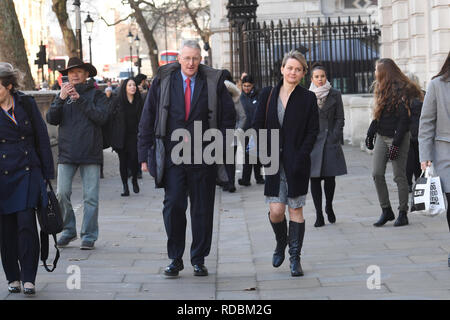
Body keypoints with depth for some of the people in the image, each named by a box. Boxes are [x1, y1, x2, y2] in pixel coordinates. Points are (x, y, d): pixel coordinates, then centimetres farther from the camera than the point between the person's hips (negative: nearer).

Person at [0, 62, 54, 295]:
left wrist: (47, 173, 4)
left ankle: (28, 278, -5)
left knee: (26, 223, -10)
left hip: (28, 172, -1)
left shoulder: (26, 104, 3)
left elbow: (42, 138, 7)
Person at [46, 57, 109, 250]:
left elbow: (102, 117, -10)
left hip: (90, 153, -2)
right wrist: (61, 99, -12)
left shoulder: (96, 95, 6)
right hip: (66, 154, 2)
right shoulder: (63, 95, 14)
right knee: (62, 194, -6)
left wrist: (80, 99, -13)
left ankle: (89, 236, 6)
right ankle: (68, 231, 12)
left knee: (90, 197, -3)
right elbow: (51, 119, 2)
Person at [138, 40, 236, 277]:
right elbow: (147, 118, 6)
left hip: (203, 155, 0)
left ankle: (199, 260, 17)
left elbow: (228, 116, 10)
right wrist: (144, 153, 2)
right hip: (171, 154, 0)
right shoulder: (163, 81, 4)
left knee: (202, 209, 5)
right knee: (173, 205, -6)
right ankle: (175, 259, 7)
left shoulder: (214, 82, 3)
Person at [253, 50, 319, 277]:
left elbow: (312, 132, 0)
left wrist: (300, 157, -10)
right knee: (276, 211, -5)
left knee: (296, 209, 1)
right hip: (274, 163, 1)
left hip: (297, 164, -1)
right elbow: (258, 126, 9)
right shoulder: (268, 95, 7)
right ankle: (281, 243, 26)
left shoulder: (308, 98, 2)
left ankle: (295, 258, 11)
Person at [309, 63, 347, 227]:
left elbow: (340, 119, 4)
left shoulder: (335, 95, 5)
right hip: (312, 142, 1)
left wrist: (335, 138, -6)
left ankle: (329, 207, 23)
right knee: (315, 178, -2)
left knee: (330, 177, 0)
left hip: (330, 141, 0)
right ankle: (319, 214, 4)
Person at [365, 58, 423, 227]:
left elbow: (404, 119, -16)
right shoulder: (381, 88, 15)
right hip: (381, 137, 8)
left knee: (399, 176, -3)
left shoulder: (402, 90, -12)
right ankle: (386, 211, 8)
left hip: (398, 137, -8)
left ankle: (403, 214, 4)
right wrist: (370, 134, 16)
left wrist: (396, 143, -19)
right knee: (377, 173, -1)